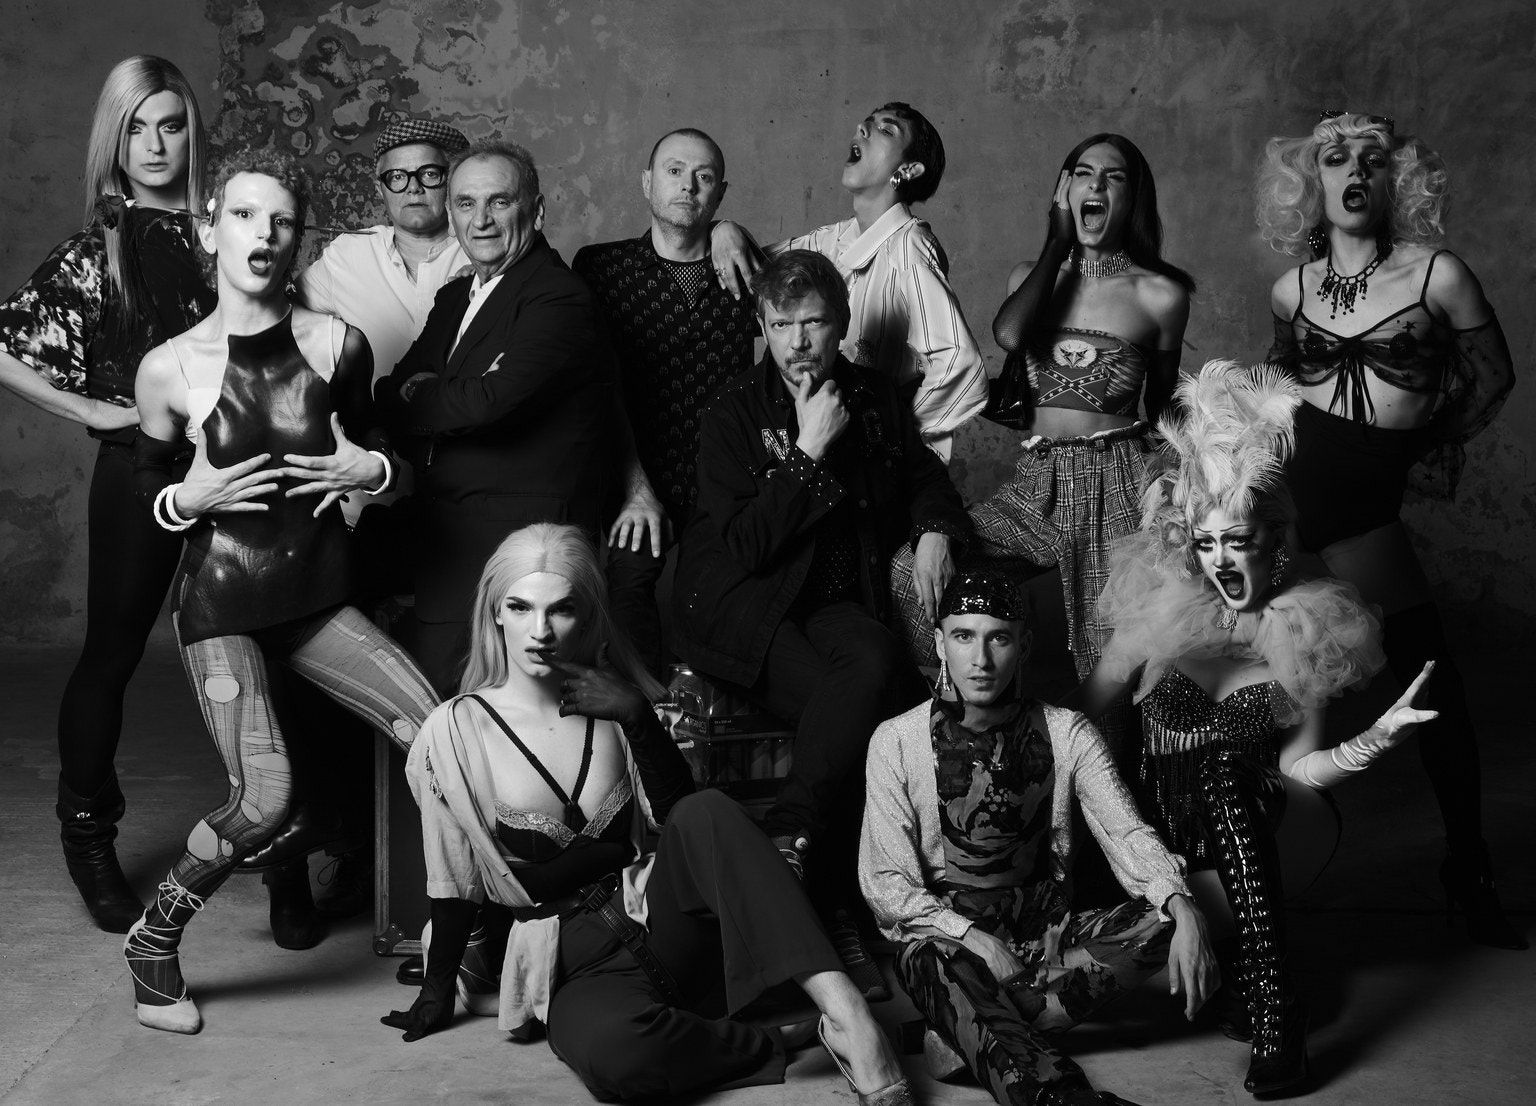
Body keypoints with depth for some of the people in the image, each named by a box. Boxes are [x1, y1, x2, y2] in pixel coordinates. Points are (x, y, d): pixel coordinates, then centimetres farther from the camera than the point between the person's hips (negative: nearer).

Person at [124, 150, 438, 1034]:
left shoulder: (336, 346, -4)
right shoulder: (171, 369, -9)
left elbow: (372, 440, 14)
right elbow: (147, 480, 8)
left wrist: (373, 469, -8)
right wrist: (187, 499, -13)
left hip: (320, 596, 3)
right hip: (223, 602, -3)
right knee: (264, 801, -17)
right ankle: (153, 942, 11)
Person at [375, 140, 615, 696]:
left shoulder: (560, 300, -12)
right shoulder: (453, 298, 18)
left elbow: (488, 400, -23)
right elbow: (390, 392, 13)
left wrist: (408, 399, -4)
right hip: (445, 544, 8)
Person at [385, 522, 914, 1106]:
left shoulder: (611, 709, 9)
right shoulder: (455, 734, -1)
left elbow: (680, 817, -2)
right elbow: (455, 886, 5)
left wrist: (637, 718, -12)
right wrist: (436, 995, 8)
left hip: (659, 921, 3)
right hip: (575, 968, -3)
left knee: (707, 814, -30)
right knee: (609, 1051, -40)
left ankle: (842, 1009, -39)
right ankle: (784, 1042, -21)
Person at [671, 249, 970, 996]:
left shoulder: (875, 400, 13)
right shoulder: (733, 414, -1)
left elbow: (923, 476, 29)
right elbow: (743, 545, -10)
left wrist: (936, 530, 7)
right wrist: (809, 452, -14)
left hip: (834, 602, 5)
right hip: (738, 604, -4)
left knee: (876, 667, -33)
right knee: (874, 702, -32)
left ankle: (790, 841, -25)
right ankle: (832, 902, -25)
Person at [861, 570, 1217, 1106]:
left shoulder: (1067, 733, 2)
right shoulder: (897, 741, -3)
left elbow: (1126, 834, -9)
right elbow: (885, 881, -7)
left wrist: (1181, 905, -30)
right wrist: (972, 936, -22)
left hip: (1048, 935, 3)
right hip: (947, 936, -3)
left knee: (1165, 921, -22)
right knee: (934, 963, -37)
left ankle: (969, 1034, -29)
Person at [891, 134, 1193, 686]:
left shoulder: (1159, 294, 2)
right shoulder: (1030, 276, 12)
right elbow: (1008, 332, -13)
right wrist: (1059, 239, -2)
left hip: (1115, 487, -3)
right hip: (1035, 481, 3)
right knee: (913, 571, -15)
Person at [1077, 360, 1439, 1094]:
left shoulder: (1304, 634, -1)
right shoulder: (1159, 613, -2)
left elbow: (1297, 767, -3)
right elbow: (1081, 710, 5)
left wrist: (1374, 743, -18)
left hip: (1274, 831, 0)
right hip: (1172, 839, 0)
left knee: (1226, 764, -33)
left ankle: (1272, 1006, -35)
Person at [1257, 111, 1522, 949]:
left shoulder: (1438, 275, -1)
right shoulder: (1290, 292, 8)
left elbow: (1492, 375, 12)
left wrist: (1434, 446, 15)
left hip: (1367, 496, -2)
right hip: (1279, 474, 2)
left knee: (1429, 673, -2)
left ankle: (1467, 865, 15)